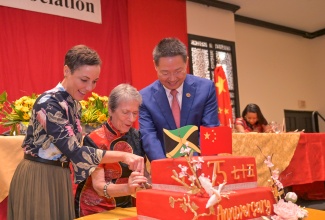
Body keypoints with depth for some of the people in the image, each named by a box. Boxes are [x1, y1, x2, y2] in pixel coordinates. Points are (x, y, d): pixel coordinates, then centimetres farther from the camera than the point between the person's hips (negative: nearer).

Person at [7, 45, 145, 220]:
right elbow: (74, 151, -27)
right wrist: (123, 156, -31)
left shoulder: (74, 104, 4)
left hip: (60, 177, 8)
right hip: (37, 179, -8)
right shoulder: (49, 104, -22)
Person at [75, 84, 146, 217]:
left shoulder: (136, 137, -1)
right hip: (96, 209, -3)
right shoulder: (94, 140, -16)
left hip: (124, 206, 4)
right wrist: (127, 188, -38)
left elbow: (147, 170, 1)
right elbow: (98, 186, -21)